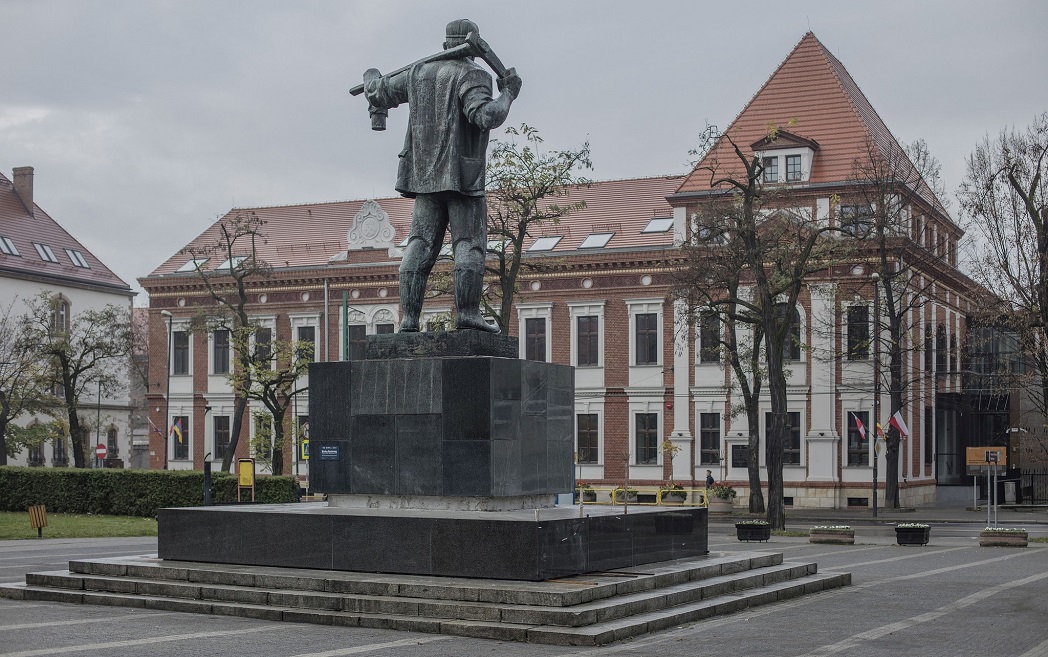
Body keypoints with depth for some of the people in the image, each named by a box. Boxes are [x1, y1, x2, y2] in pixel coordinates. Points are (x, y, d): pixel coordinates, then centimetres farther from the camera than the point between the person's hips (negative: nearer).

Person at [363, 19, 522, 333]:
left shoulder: (419, 73, 12)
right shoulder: (472, 76, -8)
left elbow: (380, 95, 22)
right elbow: (486, 117, -23)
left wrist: (371, 78, 43)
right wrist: (508, 94, -7)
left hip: (425, 176, 6)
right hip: (463, 176, -6)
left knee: (420, 245, 4)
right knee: (469, 244, -4)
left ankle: (409, 317, 0)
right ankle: (467, 314, -11)